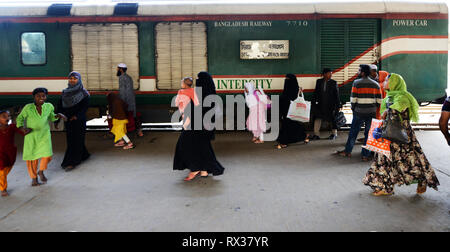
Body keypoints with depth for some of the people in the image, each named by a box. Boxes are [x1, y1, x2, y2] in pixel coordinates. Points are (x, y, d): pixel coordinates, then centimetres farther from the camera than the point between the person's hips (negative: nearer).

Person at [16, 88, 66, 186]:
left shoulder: (49, 106, -3)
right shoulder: (28, 108, -12)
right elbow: (20, 118, 2)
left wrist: (59, 115, -3)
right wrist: (21, 127, -14)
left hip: (44, 134, 2)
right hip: (31, 136, -2)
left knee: (47, 155, -8)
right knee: (32, 157, 4)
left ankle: (41, 171, 22)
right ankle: (34, 177, 25)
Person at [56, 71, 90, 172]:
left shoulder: (83, 93, -6)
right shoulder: (65, 92, 8)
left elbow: (85, 106, -13)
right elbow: (60, 107, 8)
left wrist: (77, 116, -27)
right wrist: (56, 120, 4)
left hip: (79, 121, -5)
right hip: (68, 121, 6)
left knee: (76, 141, -4)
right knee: (70, 140, 12)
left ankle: (72, 162, -1)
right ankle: (83, 155, 31)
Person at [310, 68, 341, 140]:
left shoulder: (334, 83, -2)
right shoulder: (319, 81, 5)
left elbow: (337, 95, -2)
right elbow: (315, 93, 8)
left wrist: (338, 105, -6)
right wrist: (313, 102, 3)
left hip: (331, 105, -2)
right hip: (321, 104, 2)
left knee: (333, 119, 7)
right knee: (317, 118, -3)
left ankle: (334, 134, 26)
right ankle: (316, 134, 4)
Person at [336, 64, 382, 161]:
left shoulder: (356, 83, -7)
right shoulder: (375, 84, 5)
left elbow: (353, 99, -8)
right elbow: (379, 100, 3)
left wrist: (353, 108, 7)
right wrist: (374, 109, 17)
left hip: (359, 112, -2)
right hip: (372, 113, 3)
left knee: (353, 132, 10)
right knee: (368, 133, 7)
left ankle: (347, 151, 18)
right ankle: (365, 155, 9)